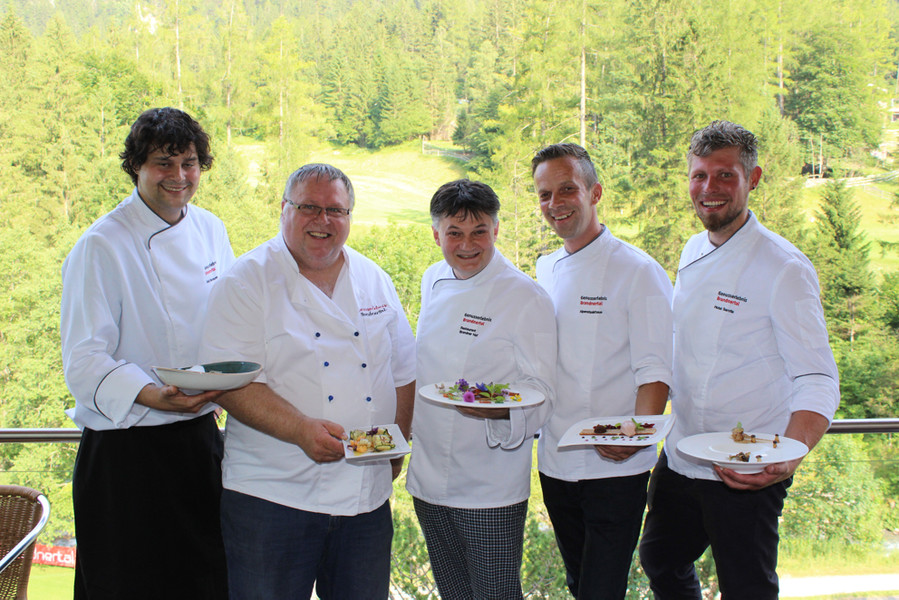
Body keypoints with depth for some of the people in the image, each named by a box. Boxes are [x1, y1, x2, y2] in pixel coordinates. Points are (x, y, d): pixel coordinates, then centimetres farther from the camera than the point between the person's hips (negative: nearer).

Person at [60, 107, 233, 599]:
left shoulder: (210, 231, 6)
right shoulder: (102, 246, -13)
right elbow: (84, 363, -15)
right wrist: (154, 397, -30)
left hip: (200, 440, 6)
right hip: (127, 452, -5)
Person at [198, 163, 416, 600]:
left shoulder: (374, 281, 10)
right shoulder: (248, 281, -5)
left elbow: (403, 373, 16)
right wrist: (300, 429, -24)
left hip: (367, 495, 5)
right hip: (271, 497, -4)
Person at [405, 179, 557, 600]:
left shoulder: (526, 298, -13)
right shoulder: (433, 282, 6)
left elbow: (540, 392, -13)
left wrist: (501, 408, -32)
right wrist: (404, 424, 17)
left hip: (491, 487, -6)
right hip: (428, 477, 6)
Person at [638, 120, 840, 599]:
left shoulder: (784, 268, -16)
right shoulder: (693, 253, 6)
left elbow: (817, 382, -20)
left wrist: (787, 459, -36)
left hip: (748, 472, -7)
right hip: (680, 460, 7)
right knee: (661, 562, 21)